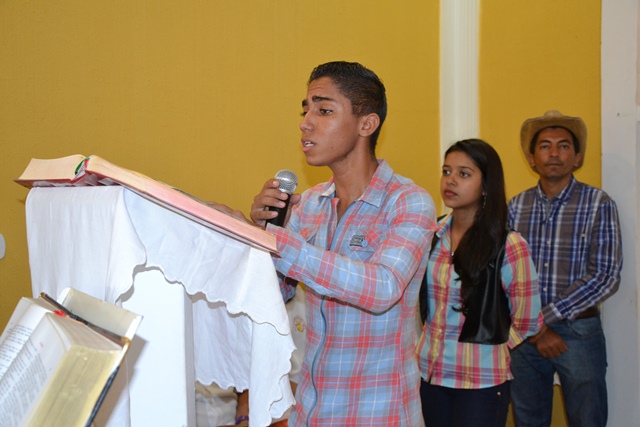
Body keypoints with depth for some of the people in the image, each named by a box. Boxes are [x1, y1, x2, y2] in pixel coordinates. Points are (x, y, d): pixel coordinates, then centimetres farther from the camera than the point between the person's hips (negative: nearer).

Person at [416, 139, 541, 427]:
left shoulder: (509, 246, -12)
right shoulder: (431, 236, 0)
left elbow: (526, 324, -5)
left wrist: (483, 348, 3)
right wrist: (435, 349, 8)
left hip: (481, 383, -4)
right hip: (427, 374, 4)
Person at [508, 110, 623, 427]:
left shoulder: (599, 204, -6)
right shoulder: (516, 206, 3)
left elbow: (606, 278, -12)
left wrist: (546, 317, -15)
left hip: (579, 332, -3)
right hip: (525, 333, 3)